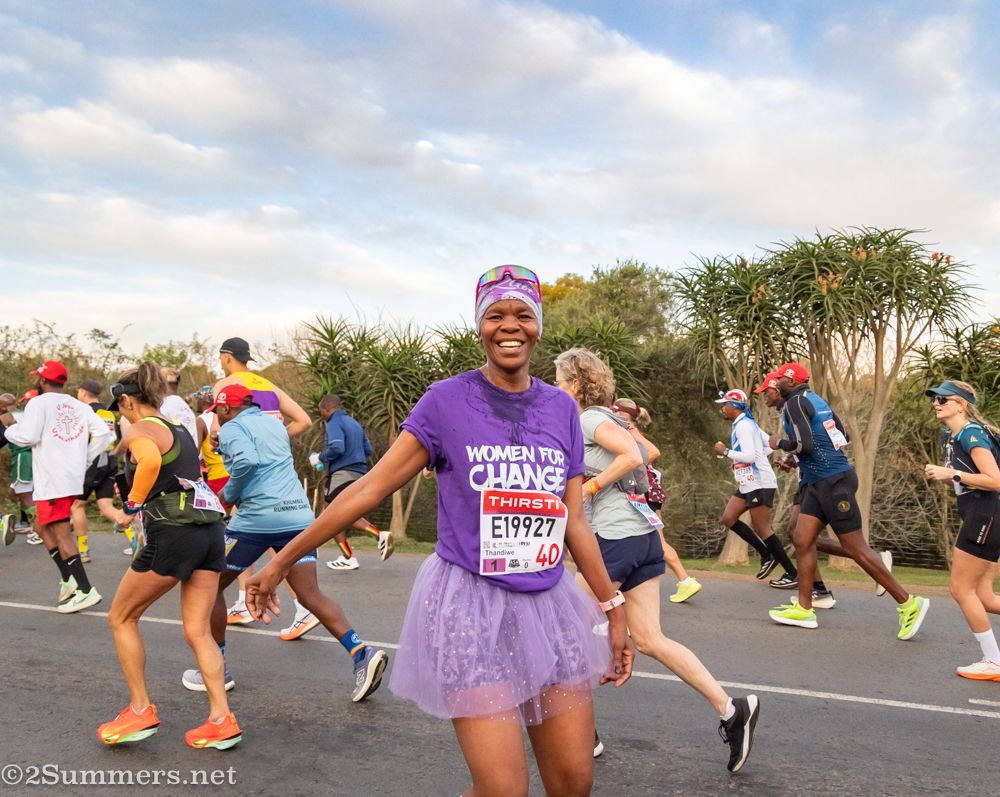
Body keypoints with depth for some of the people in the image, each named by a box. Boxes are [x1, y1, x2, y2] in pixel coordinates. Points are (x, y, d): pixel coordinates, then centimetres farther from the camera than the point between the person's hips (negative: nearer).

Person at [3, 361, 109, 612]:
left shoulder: (38, 403, -7)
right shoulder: (78, 406, 10)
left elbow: (27, 436, -16)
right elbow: (102, 432, 2)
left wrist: (8, 430, 4)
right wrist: (85, 460, 10)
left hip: (51, 481, -7)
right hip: (74, 477, 7)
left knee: (62, 534, -5)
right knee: (43, 527, 21)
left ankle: (86, 590, -7)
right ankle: (69, 579, 16)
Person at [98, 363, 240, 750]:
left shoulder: (138, 429, -4)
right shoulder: (180, 429, 21)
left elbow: (151, 459, -27)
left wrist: (132, 505, -15)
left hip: (173, 533, -7)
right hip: (211, 530, 8)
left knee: (121, 618, 14)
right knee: (198, 632, 11)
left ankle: (141, 711, 18)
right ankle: (221, 721, 7)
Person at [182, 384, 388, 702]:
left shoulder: (232, 428, 0)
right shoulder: (274, 423, 22)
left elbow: (247, 461, -20)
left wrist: (229, 494, -4)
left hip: (257, 518, -6)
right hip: (299, 515, 7)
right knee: (310, 595, 3)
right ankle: (362, 654, -13)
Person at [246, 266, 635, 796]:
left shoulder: (561, 409, 6)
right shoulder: (447, 401, -5)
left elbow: (573, 522, 9)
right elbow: (370, 489, -4)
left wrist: (613, 608, 9)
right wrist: (281, 561, -2)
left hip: (548, 604, 4)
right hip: (470, 603, -4)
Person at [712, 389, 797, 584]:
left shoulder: (743, 425, -16)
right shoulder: (746, 423, 15)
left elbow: (749, 456, -25)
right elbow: (770, 445, 21)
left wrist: (725, 451, -13)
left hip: (759, 484, -10)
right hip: (748, 484, 10)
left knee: (761, 529, -6)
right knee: (728, 518, 9)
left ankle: (793, 574, 3)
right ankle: (767, 556, 14)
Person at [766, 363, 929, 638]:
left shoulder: (795, 403, -14)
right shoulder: (815, 400, 15)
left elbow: (803, 444, -26)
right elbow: (842, 438, 21)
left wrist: (779, 443, -5)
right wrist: (794, 459, 22)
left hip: (833, 483, -10)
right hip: (819, 484, 10)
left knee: (855, 548, -4)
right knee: (803, 540, 7)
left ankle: (909, 603, 7)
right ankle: (804, 609, 11)